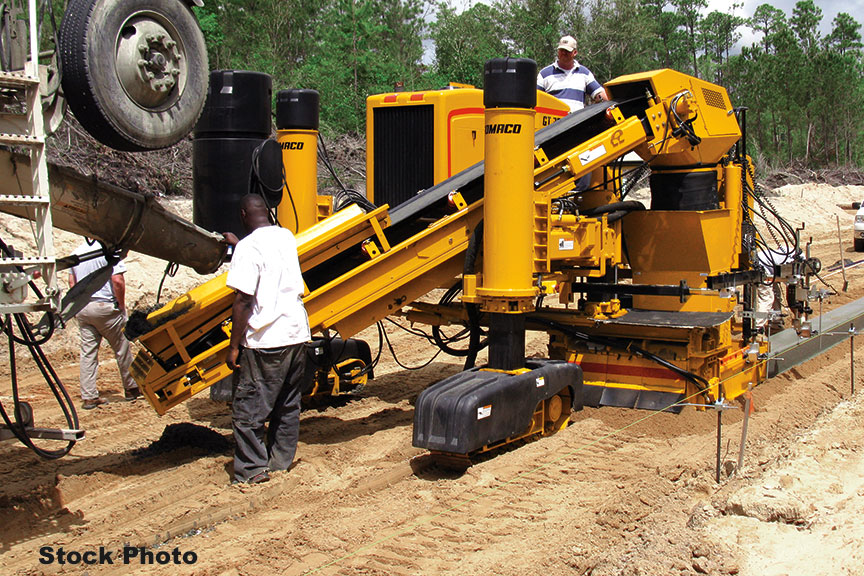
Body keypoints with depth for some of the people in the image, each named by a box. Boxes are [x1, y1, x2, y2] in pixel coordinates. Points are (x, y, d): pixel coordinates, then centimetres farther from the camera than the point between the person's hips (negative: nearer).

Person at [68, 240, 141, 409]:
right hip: (104, 306, -6)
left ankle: (89, 396, 6)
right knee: (122, 348, 9)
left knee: (88, 352, 6)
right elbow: (117, 280, -18)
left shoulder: (76, 252, 10)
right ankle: (131, 388, 20)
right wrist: (121, 305, -7)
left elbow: (72, 282, 16)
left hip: (81, 308, 6)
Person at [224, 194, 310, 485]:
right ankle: (281, 461, 26)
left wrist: (234, 346, -13)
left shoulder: (248, 248, -14)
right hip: (296, 333, 7)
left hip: (264, 341, -7)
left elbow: (243, 300, -18)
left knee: (248, 408, 4)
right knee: (288, 406, 17)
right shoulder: (287, 237, 9)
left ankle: (252, 469, 6)